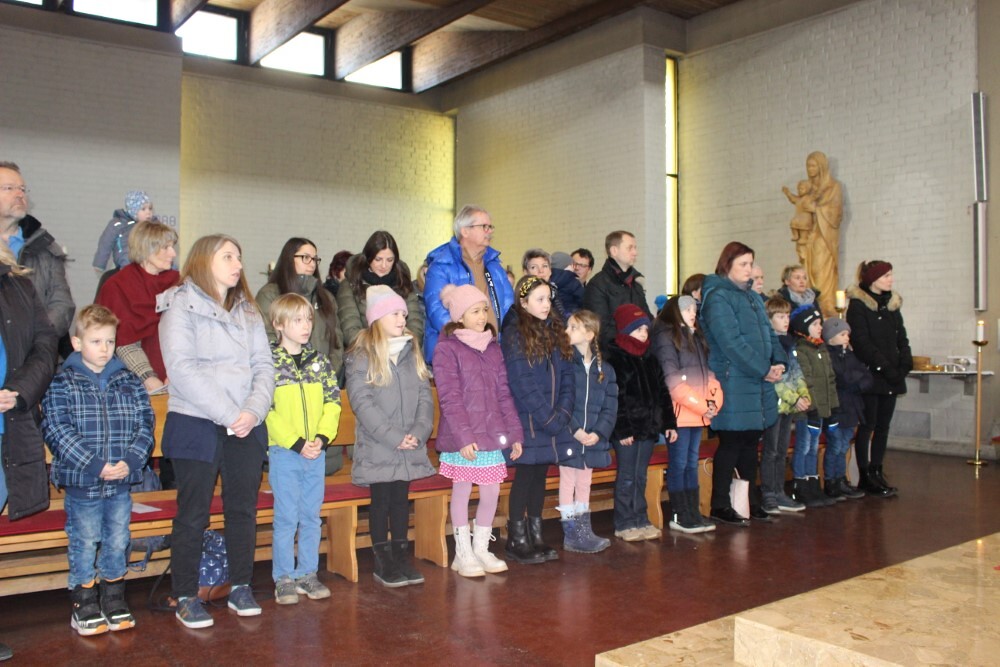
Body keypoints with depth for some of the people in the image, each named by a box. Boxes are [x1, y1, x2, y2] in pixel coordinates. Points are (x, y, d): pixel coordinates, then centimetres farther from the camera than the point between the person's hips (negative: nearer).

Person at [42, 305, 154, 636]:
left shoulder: (129, 381, 4)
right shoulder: (62, 383, -6)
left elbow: (145, 423, 2)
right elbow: (57, 430, -13)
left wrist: (130, 461, -13)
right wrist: (95, 465, -19)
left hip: (121, 482, 3)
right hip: (80, 482, -3)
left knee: (117, 541, 12)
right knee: (84, 542, 8)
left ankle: (114, 598, 28)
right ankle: (84, 603, 22)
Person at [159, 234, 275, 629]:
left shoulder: (248, 311, 15)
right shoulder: (181, 306, -2)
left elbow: (264, 365, 6)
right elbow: (182, 368, -13)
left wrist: (254, 409, -12)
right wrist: (228, 414, -18)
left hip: (246, 427, 5)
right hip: (196, 425, -5)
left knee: (243, 508, 10)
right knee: (193, 514, 2)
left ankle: (241, 587, 23)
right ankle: (186, 597, 14)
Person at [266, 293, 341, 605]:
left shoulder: (320, 360, 9)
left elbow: (333, 401, 6)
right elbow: (266, 409, -11)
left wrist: (322, 437, -8)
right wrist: (296, 443, -15)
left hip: (316, 451, 4)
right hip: (283, 451, -4)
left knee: (311, 516, 11)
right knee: (286, 517, 2)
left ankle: (308, 574, 22)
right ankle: (284, 578, 14)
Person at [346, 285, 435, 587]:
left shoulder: (412, 352, 11)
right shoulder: (361, 355, -5)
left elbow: (425, 395, 6)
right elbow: (362, 402, -13)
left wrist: (419, 432, -9)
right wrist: (393, 437, -17)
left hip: (410, 447, 4)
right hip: (378, 447, -4)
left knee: (401, 500, 12)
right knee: (381, 501, 4)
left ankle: (402, 557, 21)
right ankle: (382, 562, 15)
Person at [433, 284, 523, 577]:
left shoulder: (493, 347, 10)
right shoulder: (447, 348, -7)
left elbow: (503, 393, 11)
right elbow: (449, 398, -13)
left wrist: (514, 432, 7)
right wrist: (464, 437, -18)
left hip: (492, 434, 5)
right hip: (461, 438, -5)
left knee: (492, 491, 8)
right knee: (462, 491, 6)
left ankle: (481, 548, 25)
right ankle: (463, 553, 19)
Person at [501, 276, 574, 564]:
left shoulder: (555, 332, 11)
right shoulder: (514, 334, -9)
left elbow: (566, 376, 8)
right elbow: (522, 384, -15)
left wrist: (563, 412, -6)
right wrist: (548, 419, -16)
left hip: (554, 421, 6)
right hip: (527, 422, -6)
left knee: (540, 475, 13)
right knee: (525, 476, 0)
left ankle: (536, 536, 22)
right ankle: (516, 538, 12)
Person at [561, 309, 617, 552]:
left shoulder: (604, 369, 6)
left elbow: (610, 406, 3)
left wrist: (598, 432, -11)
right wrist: (575, 430, -18)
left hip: (593, 439, 4)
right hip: (568, 436, -4)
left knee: (584, 483, 15)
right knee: (568, 482, 5)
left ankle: (584, 530, 25)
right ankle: (571, 534, 13)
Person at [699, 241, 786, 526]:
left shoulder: (752, 297, 18)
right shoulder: (717, 297, -11)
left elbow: (769, 333, 17)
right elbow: (731, 342, -19)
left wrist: (779, 362, -1)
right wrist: (763, 370, -17)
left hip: (759, 384, 9)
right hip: (733, 383, -8)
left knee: (751, 441, 13)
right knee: (731, 443, -3)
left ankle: (747, 500, 24)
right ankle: (720, 504, 7)